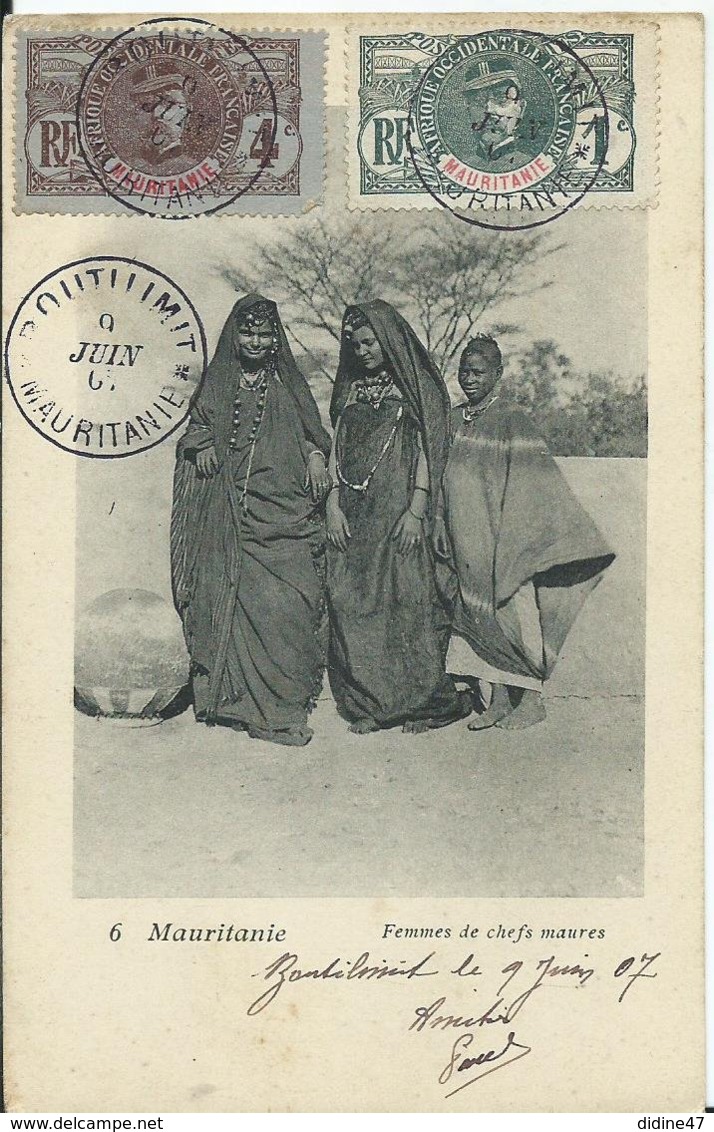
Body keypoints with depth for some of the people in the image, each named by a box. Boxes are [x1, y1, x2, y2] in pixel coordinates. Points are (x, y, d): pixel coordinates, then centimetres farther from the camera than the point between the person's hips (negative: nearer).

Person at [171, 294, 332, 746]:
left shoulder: (288, 383, 12)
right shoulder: (217, 382, 12)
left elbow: (313, 433, 18)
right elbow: (196, 428, 20)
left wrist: (316, 455, -3)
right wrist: (202, 447, -1)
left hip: (282, 510, 0)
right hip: (227, 513, 1)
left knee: (284, 603, -8)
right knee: (229, 598, -4)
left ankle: (284, 704, -2)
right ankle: (233, 696, 4)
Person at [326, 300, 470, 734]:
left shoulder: (418, 387, 3)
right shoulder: (349, 388, 17)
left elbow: (428, 449, -4)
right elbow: (336, 450, 13)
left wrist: (416, 509, -13)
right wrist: (333, 505, 2)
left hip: (399, 508, -5)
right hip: (353, 512, 5)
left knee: (404, 598, -7)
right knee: (351, 603, 0)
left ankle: (420, 701, 2)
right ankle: (366, 703, 6)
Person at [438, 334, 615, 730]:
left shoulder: (511, 422, -6)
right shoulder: (453, 420, 10)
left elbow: (538, 483, -8)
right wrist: (441, 534, 15)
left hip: (502, 539, -5)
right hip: (466, 544, 5)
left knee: (514, 614, -2)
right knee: (480, 619, 8)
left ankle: (532, 700, 9)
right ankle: (498, 701, 16)